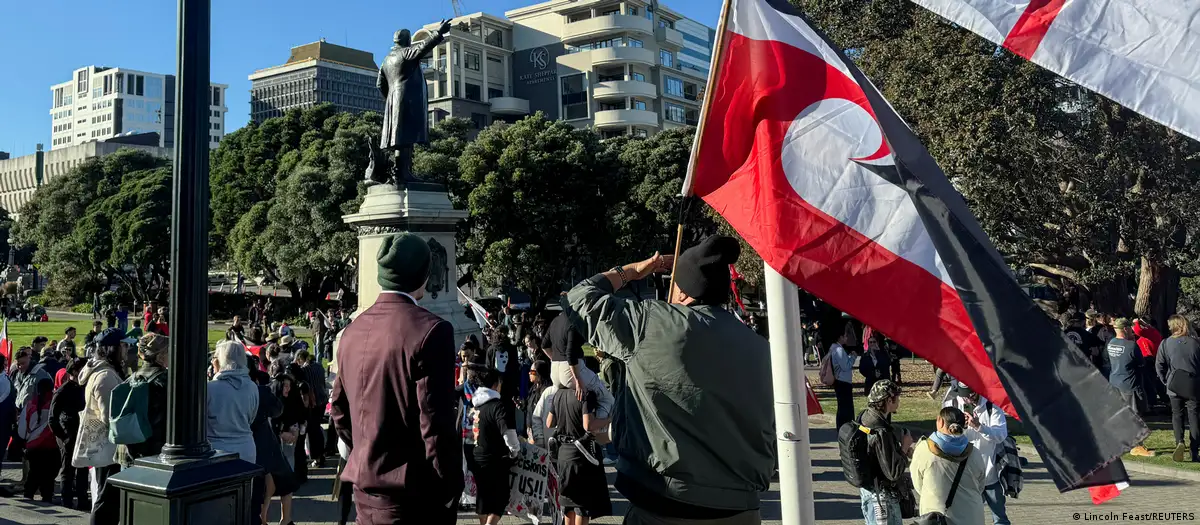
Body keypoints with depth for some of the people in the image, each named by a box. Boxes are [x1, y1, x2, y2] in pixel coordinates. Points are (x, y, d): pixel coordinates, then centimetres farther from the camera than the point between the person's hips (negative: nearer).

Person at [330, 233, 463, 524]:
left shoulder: (353, 330, 6)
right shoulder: (430, 330, -17)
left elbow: (339, 411, 14)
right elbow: (437, 424, -18)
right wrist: (450, 489, -9)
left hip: (365, 489, 7)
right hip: (414, 493, -7)